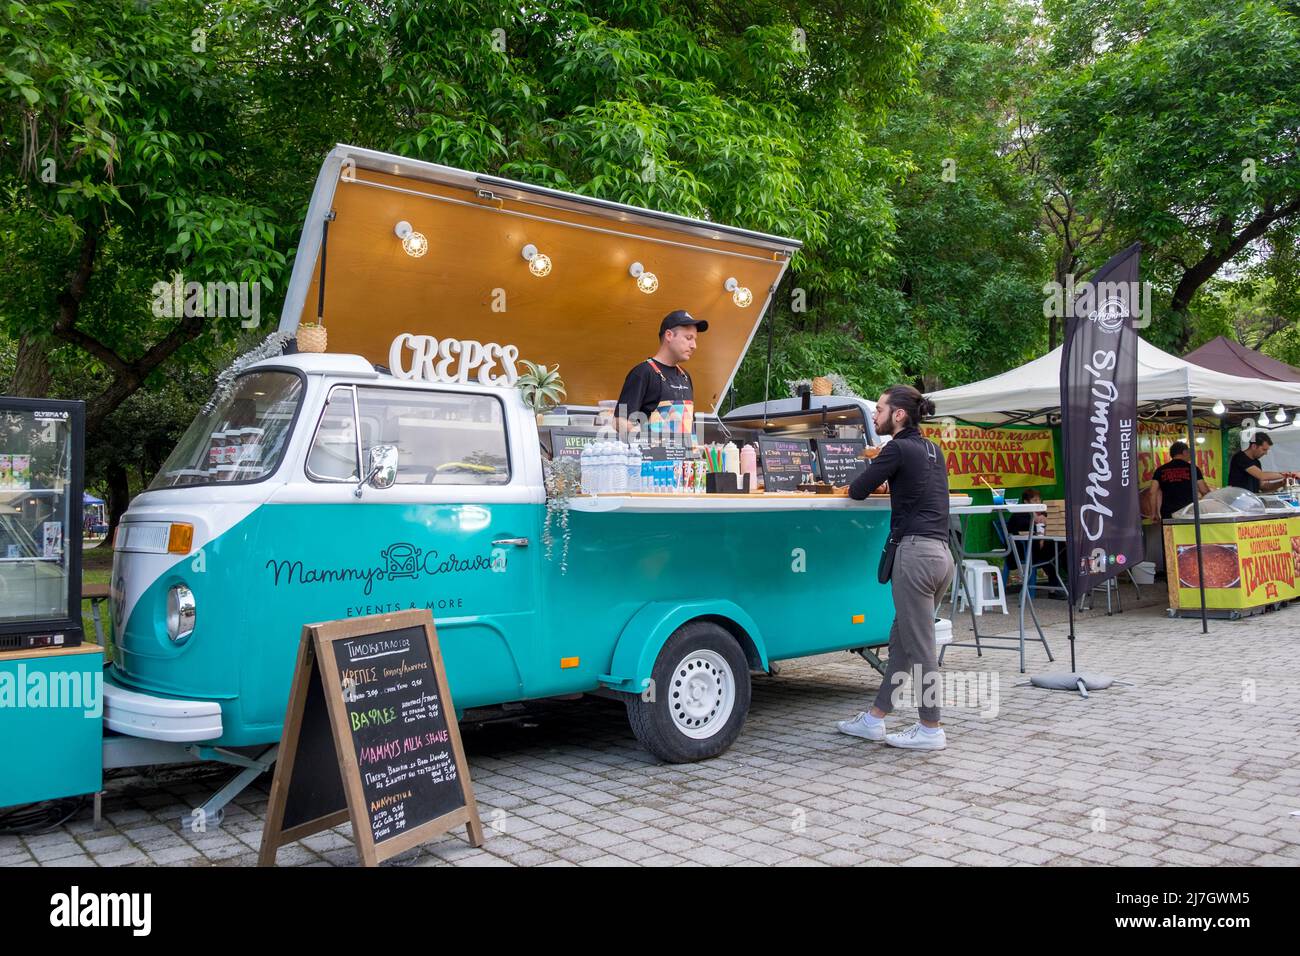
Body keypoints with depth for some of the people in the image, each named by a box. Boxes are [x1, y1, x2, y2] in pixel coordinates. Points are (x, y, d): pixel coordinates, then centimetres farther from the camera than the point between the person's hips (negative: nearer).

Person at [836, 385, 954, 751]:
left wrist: (872, 470, 14)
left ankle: (931, 730, 6)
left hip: (916, 551, -9)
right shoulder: (933, 451, 17)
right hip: (941, 552, 9)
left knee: (919, 647, -1)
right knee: (901, 641, 12)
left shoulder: (898, 449, -8)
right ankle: (874, 719, 20)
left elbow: (856, 491, -6)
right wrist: (883, 475, 19)